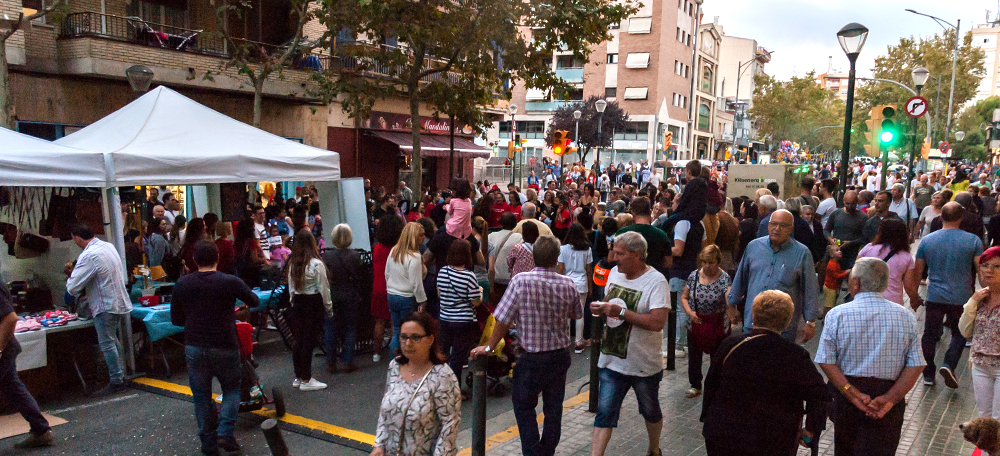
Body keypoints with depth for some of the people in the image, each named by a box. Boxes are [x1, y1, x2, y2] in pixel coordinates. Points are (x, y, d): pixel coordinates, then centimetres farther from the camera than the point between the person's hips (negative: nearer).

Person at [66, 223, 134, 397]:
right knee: (113, 340, 20)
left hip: (106, 306, -9)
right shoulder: (108, 246, 7)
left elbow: (73, 288, -19)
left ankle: (117, 382, 5)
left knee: (107, 344, 0)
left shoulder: (88, 256, -20)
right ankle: (120, 372, 28)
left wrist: (70, 278, 4)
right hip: (121, 302, 9)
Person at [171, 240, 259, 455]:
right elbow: (254, 301, 6)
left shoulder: (181, 284, 0)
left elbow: (176, 319, 7)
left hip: (194, 348, 2)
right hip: (224, 347, -2)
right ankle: (225, 433, 0)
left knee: (202, 397, 13)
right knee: (232, 389, 16)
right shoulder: (230, 282, -10)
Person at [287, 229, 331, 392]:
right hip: (313, 303, -6)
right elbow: (324, 289, -9)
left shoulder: (292, 263, 2)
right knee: (309, 341, 0)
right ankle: (306, 380, 6)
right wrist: (328, 307, 1)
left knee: (299, 340, 13)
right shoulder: (316, 264, -14)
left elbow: (291, 287, 9)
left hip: (298, 303, 6)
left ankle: (298, 377, 22)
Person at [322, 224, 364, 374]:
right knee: (350, 328, 10)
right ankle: (348, 363, 10)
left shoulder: (326, 256, -9)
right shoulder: (354, 256, -11)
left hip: (331, 296, 1)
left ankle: (331, 363, 14)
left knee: (330, 329, 10)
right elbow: (360, 277, -7)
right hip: (350, 297, -1)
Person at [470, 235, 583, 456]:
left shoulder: (520, 281, -19)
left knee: (523, 405, 14)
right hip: (561, 355, 4)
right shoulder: (569, 285, -8)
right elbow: (577, 314, 10)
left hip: (532, 359, -4)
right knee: (553, 408, 16)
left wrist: (489, 347, -2)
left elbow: (503, 320, -14)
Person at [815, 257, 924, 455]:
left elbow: (826, 362, -13)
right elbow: (916, 365, -5)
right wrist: (889, 399, -10)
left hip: (845, 397, 0)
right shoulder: (906, 316, 1)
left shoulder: (837, 314, -6)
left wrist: (853, 394, -12)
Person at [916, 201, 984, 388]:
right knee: (959, 334, 14)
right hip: (962, 298, -1)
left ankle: (928, 374, 17)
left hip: (935, 297, 1)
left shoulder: (927, 240, -1)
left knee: (930, 334, 12)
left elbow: (917, 270, 5)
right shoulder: (973, 240, -7)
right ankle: (949, 364, -7)